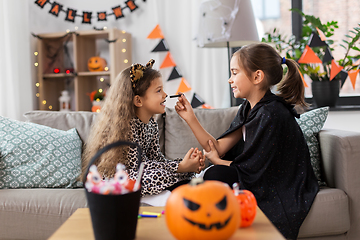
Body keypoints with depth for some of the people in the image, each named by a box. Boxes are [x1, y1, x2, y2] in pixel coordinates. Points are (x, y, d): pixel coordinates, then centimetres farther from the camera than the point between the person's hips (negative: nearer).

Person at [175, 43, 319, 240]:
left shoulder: (270, 115, -26)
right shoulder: (249, 108, 2)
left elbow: (250, 169, -20)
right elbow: (219, 148, -1)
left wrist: (216, 161, -2)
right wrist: (190, 118, -5)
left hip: (284, 196, -8)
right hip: (263, 178, 8)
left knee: (215, 176, -17)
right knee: (214, 175, -6)